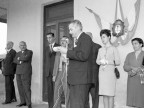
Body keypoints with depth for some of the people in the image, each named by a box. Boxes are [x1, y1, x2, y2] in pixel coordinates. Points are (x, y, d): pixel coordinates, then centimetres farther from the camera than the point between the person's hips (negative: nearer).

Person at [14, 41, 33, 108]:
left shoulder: (29, 52, 4)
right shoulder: (18, 53, 21)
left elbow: (26, 58, -13)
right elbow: (15, 60, 7)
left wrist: (19, 58, 3)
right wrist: (20, 61, -11)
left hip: (26, 72, -6)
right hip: (18, 72, 6)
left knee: (26, 87, -9)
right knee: (20, 87, 4)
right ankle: (23, 102, 13)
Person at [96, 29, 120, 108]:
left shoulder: (113, 49, 3)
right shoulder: (100, 49, 18)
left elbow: (118, 62, -3)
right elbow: (97, 61, 14)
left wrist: (108, 62, -16)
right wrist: (101, 62, -7)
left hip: (110, 72, -4)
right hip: (102, 72, 4)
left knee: (110, 94, -4)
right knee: (104, 94, 6)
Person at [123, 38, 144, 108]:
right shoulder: (129, 55, 16)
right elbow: (125, 67, 7)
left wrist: (136, 71, -12)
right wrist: (132, 68, -10)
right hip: (132, 81, 3)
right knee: (133, 99, 0)